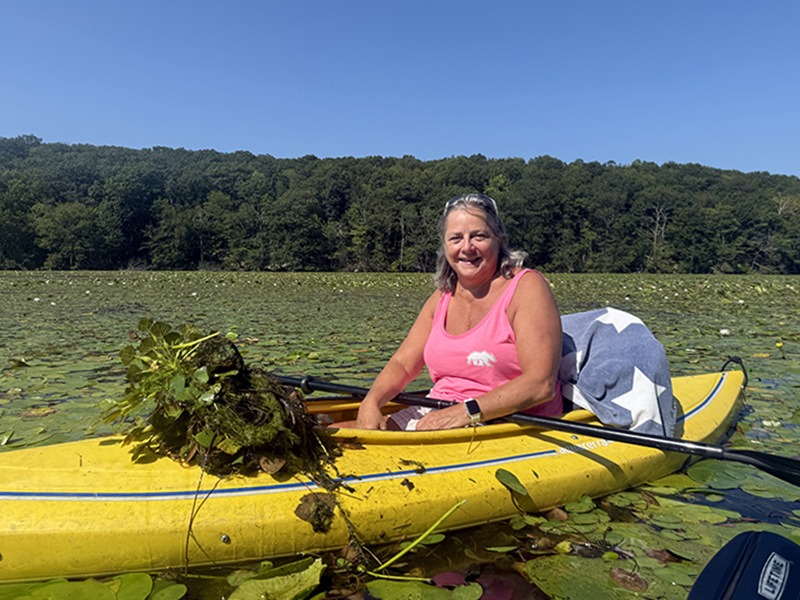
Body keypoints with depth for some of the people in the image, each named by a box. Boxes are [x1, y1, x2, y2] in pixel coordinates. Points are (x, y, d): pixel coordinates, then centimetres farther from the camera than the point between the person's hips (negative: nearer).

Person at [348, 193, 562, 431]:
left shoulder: (526, 287, -9)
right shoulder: (443, 297, 10)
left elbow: (541, 384, -18)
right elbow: (403, 363, 10)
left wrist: (465, 413, -26)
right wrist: (370, 403, -11)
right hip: (437, 414, 6)